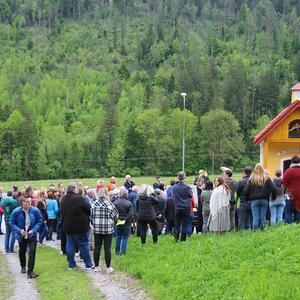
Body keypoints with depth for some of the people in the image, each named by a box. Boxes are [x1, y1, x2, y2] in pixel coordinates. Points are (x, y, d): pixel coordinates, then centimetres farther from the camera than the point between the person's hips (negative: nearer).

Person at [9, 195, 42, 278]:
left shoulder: (35, 210, -15)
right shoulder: (16, 211, -18)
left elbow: (40, 221, -3)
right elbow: (11, 223, -7)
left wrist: (34, 230, -16)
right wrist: (19, 230, -21)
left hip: (32, 235, -1)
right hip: (22, 236, 1)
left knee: (32, 252, -13)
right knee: (22, 252, 20)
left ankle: (30, 271, -10)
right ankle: (23, 267, 45)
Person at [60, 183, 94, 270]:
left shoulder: (63, 199, 4)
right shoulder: (79, 199, -19)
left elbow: (61, 212, 14)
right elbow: (89, 209, -14)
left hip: (67, 226, 6)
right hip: (80, 226, -6)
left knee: (70, 244, 12)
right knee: (84, 244, 3)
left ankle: (71, 264, 14)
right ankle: (88, 264, 8)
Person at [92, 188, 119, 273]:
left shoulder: (94, 204, -2)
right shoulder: (110, 204, -10)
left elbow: (91, 216, 4)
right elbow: (115, 216, -3)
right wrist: (112, 222, 17)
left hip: (97, 230, 3)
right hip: (108, 230, -3)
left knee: (97, 248, 9)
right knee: (107, 248, 2)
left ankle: (96, 266, 16)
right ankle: (108, 267, 6)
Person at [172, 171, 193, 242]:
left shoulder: (174, 187, -4)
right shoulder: (187, 187, -14)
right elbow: (191, 195, -1)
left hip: (177, 208, 2)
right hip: (186, 208, -2)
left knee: (177, 224, 11)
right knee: (184, 224, 5)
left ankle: (176, 238, 7)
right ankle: (183, 239, 6)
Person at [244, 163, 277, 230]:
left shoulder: (251, 179, 0)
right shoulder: (267, 179, 1)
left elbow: (246, 191, -2)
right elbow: (273, 189, -2)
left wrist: (247, 199, 12)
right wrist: (273, 197, 11)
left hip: (254, 200, -1)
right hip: (264, 200, 1)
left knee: (255, 218, -1)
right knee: (263, 218, 6)